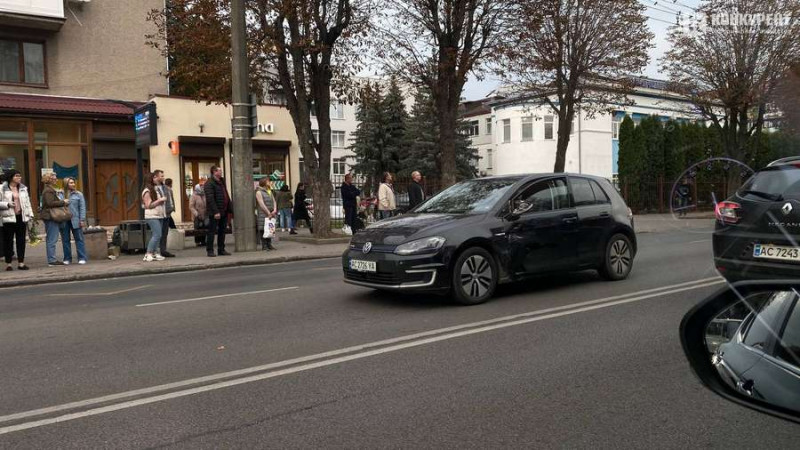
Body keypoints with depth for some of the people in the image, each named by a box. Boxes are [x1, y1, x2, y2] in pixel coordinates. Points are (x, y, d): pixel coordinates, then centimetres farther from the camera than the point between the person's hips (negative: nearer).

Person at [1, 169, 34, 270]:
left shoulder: (23, 188, 12)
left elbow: (27, 202, 14)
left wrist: (30, 215, 8)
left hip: (21, 217, 4)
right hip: (9, 218, -4)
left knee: (21, 241, 5)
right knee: (8, 241, 2)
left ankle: (21, 262, 11)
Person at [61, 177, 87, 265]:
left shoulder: (78, 194, 6)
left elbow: (82, 208, 3)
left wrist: (82, 220, -3)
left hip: (75, 220, -1)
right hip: (64, 221, 1)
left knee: (79, 239, 1)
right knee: (65, 240, 7)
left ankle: (82, 258, 4)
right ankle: (67, 259, 16)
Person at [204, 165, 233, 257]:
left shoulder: (222, 182, 17)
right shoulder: (209, 184, -11)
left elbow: (226, 196, 20)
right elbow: (210, 199, -19)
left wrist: (231, 207, 13)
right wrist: (215, 212, -24)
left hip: (224, 211, 8)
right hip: (215, 212, -8)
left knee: (222, 231, 12)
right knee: (212, 231, -2)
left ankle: (221, 250, 19)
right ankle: (210, 250, 4)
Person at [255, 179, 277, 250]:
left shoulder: (270, 192, 18)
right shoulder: (259, 192, -5)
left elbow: (274, 201, 14)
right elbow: (262, 204, -14)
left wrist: (274, 210, -4)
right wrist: (269, 213, -16)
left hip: (271, 214, 7)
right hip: (263, 214, -7)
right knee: (263, 230, -4)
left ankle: (269, 245, 14)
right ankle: (264, 246, -1)